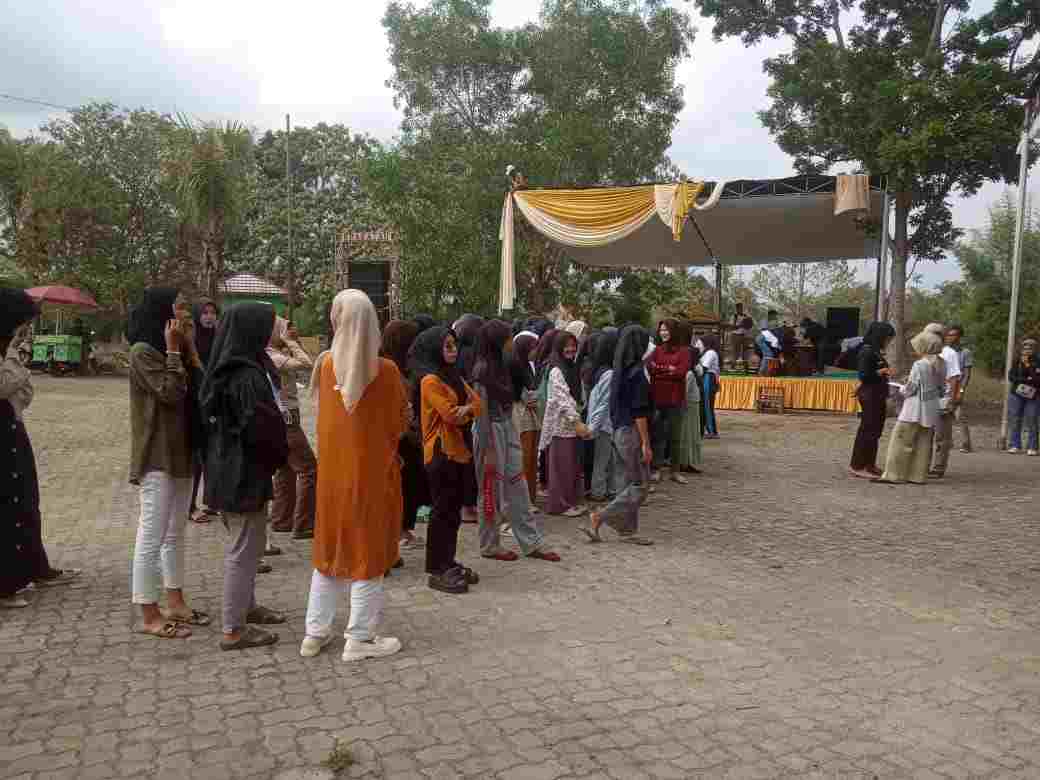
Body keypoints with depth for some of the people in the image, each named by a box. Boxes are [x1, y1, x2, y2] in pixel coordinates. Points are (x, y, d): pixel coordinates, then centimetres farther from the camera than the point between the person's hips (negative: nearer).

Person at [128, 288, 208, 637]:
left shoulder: (177, 347, 14)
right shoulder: (143, 352, -11)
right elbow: (170, 393, -21)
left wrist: (188, 349, 2)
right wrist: (173, 351, -15)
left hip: (181, 452, 9)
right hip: (157, 457, -9)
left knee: (175, 533, 15)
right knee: (152, 536, -3)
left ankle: (175, 603, 26)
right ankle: (149, 615, 6)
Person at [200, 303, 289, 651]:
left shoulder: (231, 369, 7)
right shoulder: (247, 377, -23)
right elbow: (262, 428, -24)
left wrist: (274, 458, 11)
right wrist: (280, 457, -4)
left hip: (232, 469, 10)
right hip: (244, 473, -10)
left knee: (246, 544, 23)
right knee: (244, 548, 1)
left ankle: (246, 606, 38)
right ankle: (234, 630, 12)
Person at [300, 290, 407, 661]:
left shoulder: (325, 364, -5)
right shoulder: (386, 370, -14)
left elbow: (323, 414, 8)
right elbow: (401, 425, -3)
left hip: (331, 470, 4)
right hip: (373, 472, -4)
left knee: (329, 548, 17)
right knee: (367, 551, 8)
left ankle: (315, 633, 25)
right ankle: (360, 638, 15)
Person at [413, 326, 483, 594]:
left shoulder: (454, 376, 15)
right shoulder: (430, 380, -13)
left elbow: (477, 402, 9)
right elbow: (451, 415, -20)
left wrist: (465, 409, -12)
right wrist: (467, 410, -1)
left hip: (460, 451, 9)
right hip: (441, 452, -9)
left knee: (454, 511, 13)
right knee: (443, 511, -4)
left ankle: (448, 563, 23)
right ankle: (437, 571, 4)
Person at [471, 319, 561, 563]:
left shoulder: (500, 365, 9)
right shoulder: (482, 369, -16)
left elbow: (506, 403, 10)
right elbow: (482, 412, -17)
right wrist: (488, 451, -17)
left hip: (508, 430, 8)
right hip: (490, 432, -8)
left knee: (518, 489, 11)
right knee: (491, 491, 5)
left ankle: (531, 542, 18)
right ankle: (489, 545, 20)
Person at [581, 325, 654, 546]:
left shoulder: (619, 371, 9)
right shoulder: (637, 372, -16)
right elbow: (639, 411, -19)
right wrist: (646, 442, -16)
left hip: (620, 430, 9)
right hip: (632, 432, -9)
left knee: (632, 482, 15)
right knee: (640, 485, -1)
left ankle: (627, 530, 19)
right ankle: (598, 518, -3)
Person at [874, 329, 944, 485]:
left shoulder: (919, 365, -15)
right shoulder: (940, 365, 8)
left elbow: (910, 389, -13)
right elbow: (940, 388, 13)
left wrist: (901, 390, 7)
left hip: (916, 409, -8)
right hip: (932, 409, 8)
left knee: (901, 441, -3)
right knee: (923, 443, 10)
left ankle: (894, 475, -2)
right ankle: (919, 475, 12)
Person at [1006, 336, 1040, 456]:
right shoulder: (1017, 361, 4)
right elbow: (1011, 377, -2)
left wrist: (1029, 366, -16)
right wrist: (1026, 379, -12)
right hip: (1016, 394, 2)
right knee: (1014, 420, 1)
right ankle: (1014, 445, 6)